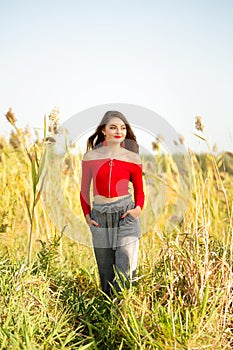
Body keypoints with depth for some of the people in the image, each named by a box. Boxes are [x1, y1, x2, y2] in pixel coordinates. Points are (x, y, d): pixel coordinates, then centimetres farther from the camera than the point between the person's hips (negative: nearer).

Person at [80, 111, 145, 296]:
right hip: (100, 218, 2)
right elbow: (84, 189, 10)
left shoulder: (132, 158, -1)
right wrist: (87, 215, 1)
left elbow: (139, 190, 10)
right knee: (106, 271, 12)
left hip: (126, 216, -1)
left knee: (125, 270, -6)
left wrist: (138, 208, -9)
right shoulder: (90, 156, 1)